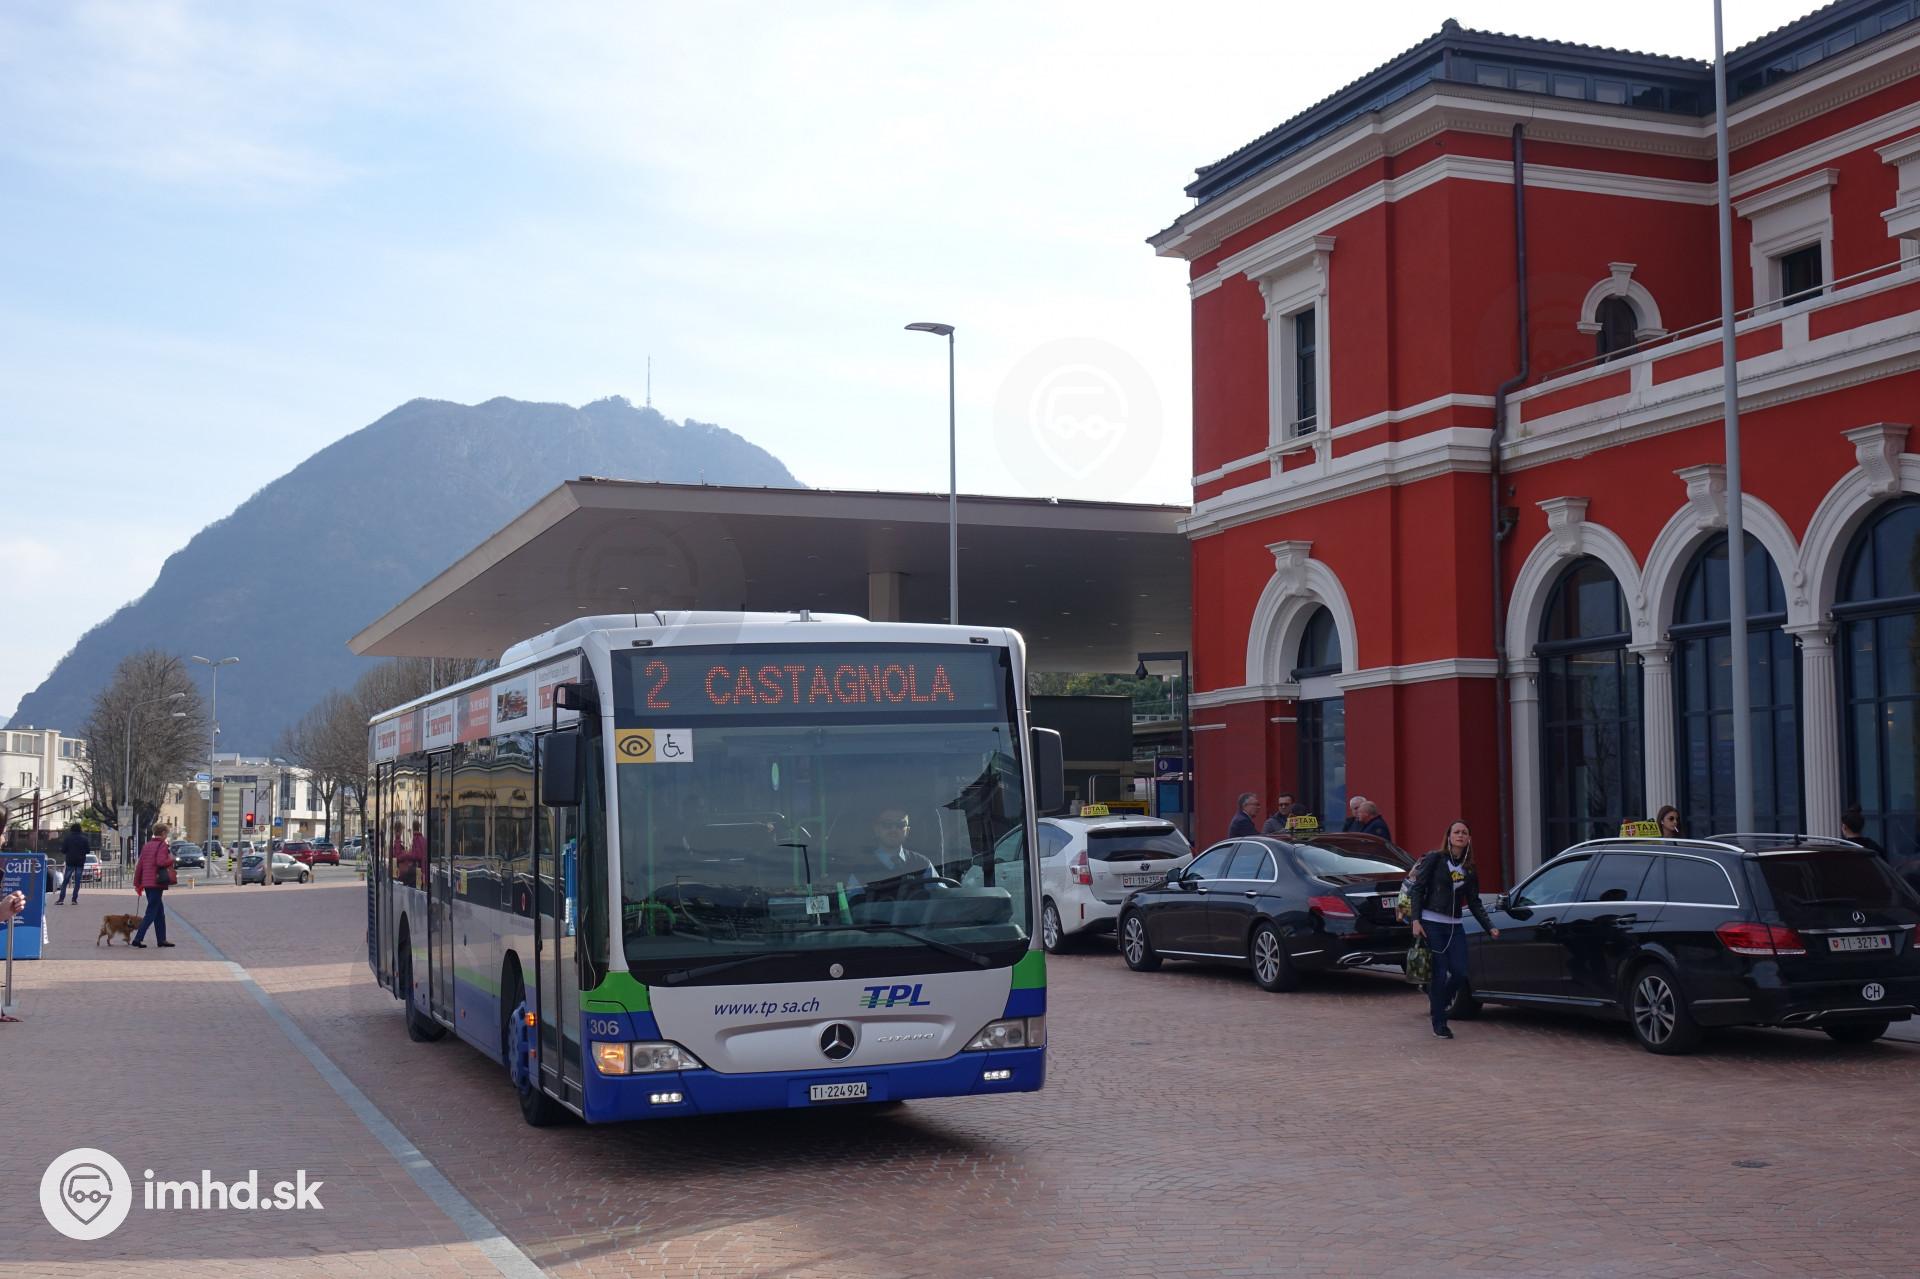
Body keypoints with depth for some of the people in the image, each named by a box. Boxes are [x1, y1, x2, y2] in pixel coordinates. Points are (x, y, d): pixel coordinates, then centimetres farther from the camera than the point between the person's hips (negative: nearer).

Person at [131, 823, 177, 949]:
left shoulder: (146, 845, 14)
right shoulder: (162, 845, -9)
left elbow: (139, 865, 14)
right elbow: (161, 862, -24)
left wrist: (137, 883, 17)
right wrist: (171, 859, -4)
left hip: (147, 883, 8)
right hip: (157, 883, -8)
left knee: (159, 912, 15)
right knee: (151, 913, -5)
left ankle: (162, 940, 18)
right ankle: (138, 939, -11)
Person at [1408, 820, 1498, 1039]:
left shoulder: (1469, 869, 11)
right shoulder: (1435, 859, -3)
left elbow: (1474, 903, 14)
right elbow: (1418, 889, -5)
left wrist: (1490, 927, 4)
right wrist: (1416, 920, -13)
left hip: (1455, 926, 5)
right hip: (1432, 924, -5)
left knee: (1460, 972, -3)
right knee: (1440, 973, -6)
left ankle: (1439, 1000, 28)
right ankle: (1439, 1024, 6)